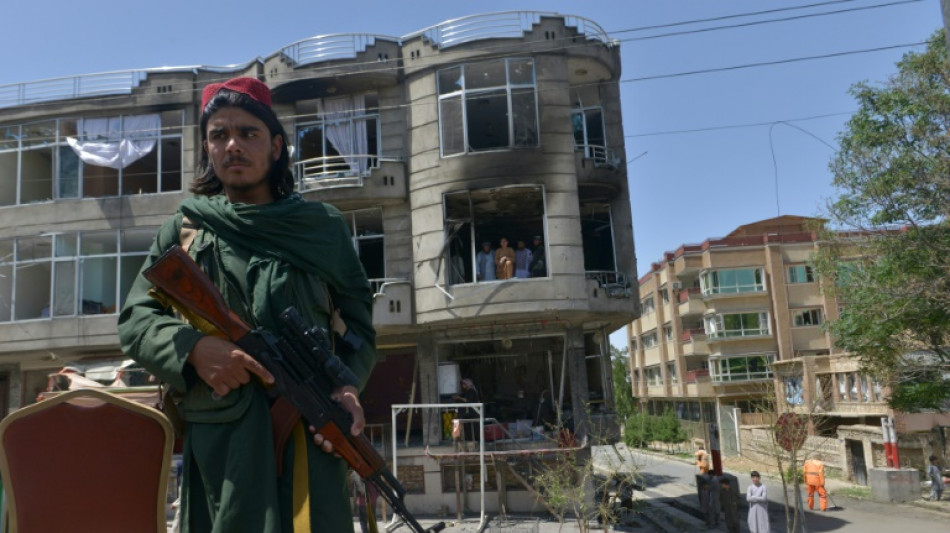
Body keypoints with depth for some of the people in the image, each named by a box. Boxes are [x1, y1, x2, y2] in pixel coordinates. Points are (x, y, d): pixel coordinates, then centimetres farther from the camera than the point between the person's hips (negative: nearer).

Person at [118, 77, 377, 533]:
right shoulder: (184, 229, 12)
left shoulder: (322, 226, 10)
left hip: (311, 433, 0)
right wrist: (194, 346, -12)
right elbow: (134, 321, 10)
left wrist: (348, 384, -10)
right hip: (216, 438, 1)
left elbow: (358, 325, 10)